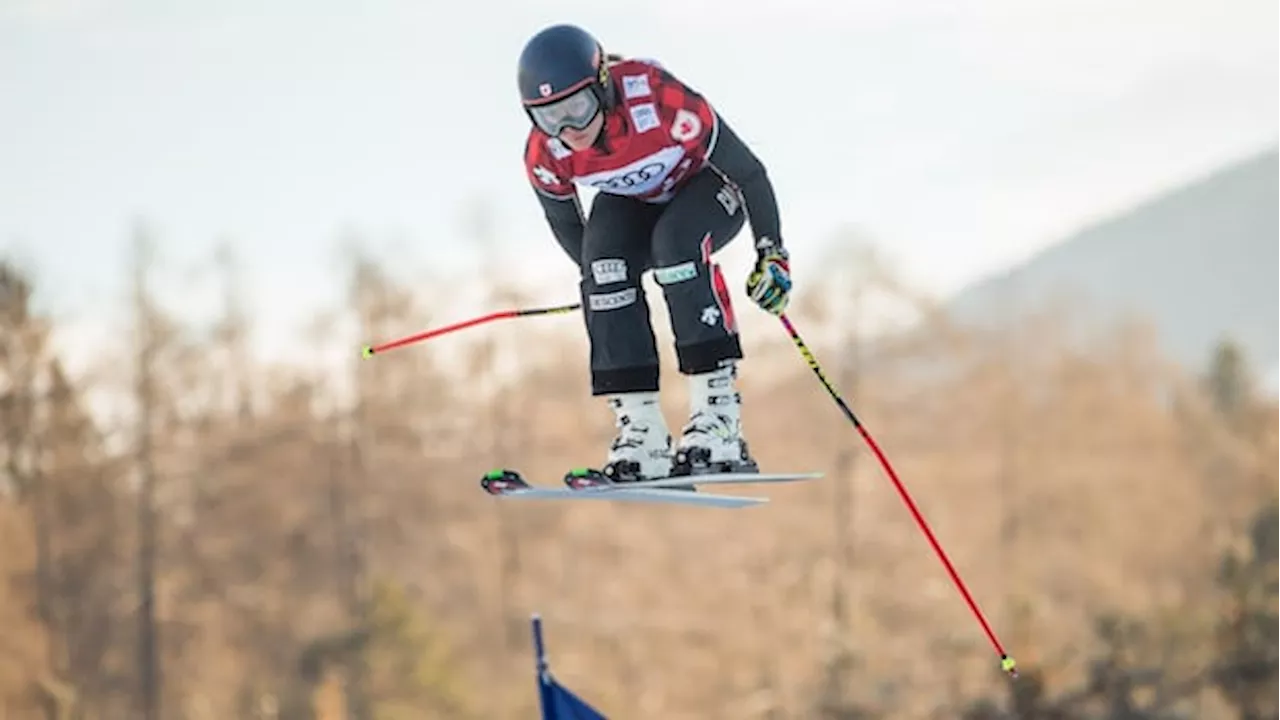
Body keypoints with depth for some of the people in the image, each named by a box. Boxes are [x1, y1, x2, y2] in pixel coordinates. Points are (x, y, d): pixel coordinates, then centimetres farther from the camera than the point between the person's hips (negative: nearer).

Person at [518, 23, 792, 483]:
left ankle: (718, 411, -35)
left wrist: (772, 253, -21)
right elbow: (562, 218, -2)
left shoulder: (663, 102, -39)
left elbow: (748, 170, -25)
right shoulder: (544, 156, -26)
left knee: (674, 242, -34)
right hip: (630, 201, 4)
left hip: (704, 187, -3)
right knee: (604, 266, -27)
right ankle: (639, 430, -24)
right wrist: (599, 277, 8)